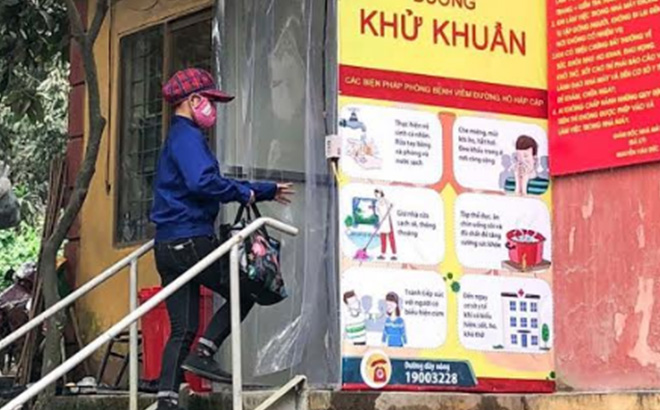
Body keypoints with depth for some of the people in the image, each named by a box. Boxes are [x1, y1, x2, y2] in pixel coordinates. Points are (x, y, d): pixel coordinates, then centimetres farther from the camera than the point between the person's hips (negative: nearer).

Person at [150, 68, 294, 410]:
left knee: (182, 329, 6)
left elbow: (213, 184, 35)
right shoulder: (187, 137, -7)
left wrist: (268, 191, 39)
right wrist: (244, 194, -9)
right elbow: (203, 182, -25)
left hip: (167, 246, 10)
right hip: (191, 240, -10)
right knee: (244, 292, 5)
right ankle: (203, 353, -4)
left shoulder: (179, 138, 26)